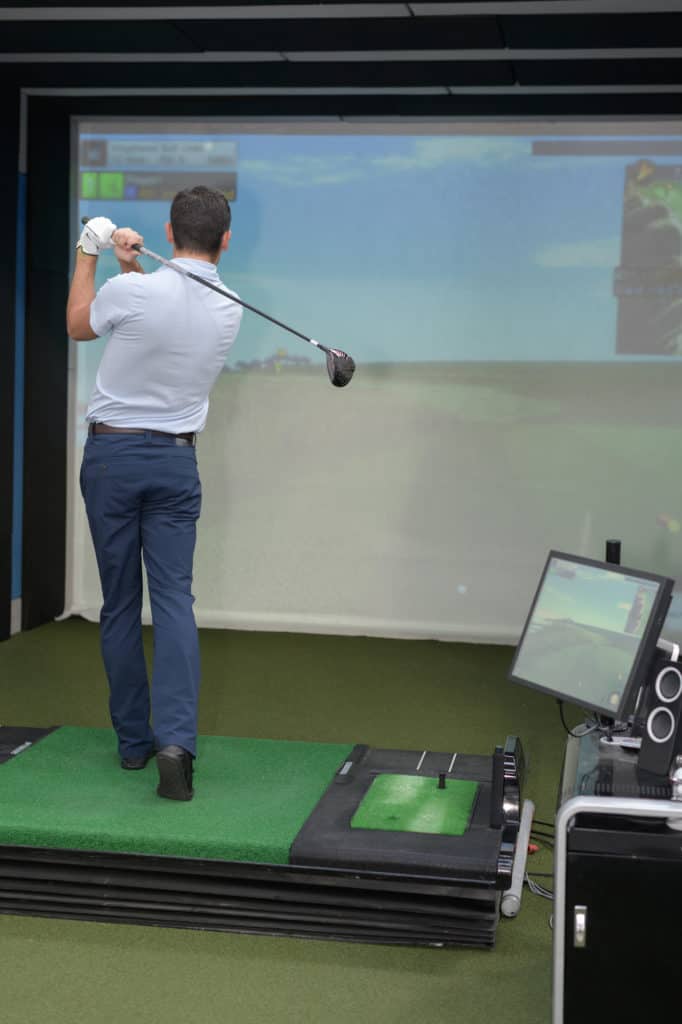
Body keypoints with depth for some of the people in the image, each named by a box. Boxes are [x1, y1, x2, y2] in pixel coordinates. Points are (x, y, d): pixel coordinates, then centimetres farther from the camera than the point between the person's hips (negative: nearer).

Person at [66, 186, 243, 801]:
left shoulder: (132, 292, -14)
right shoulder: (230, 310, 0)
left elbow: (78, 326, 8)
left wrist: (89, 253, 16)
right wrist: (134, 265, 7)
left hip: (111, 454, -2)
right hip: (176, 459, 2)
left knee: (120, 603, 8)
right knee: (174, 599, -2)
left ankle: (133, 740, 16)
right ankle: (175, 738, -20)